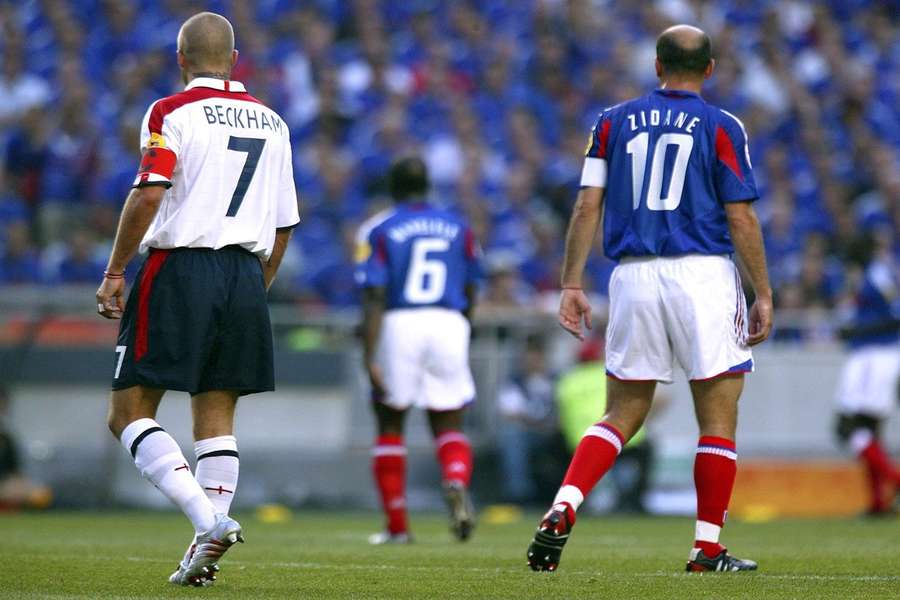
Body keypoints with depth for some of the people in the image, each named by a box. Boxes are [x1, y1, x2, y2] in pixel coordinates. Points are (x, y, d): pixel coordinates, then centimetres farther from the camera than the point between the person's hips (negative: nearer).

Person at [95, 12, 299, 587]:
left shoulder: (172, 113, -5)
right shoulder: (271, 123, 13)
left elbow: (149, 195, -17)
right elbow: (284, 223, 15)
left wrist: (115, 272, -10)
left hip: (180, 267, -5)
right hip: (245, 275, 6)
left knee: (130, 412, 0)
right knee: (217, 415, 10)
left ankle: (209, 518, -17)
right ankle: (206, 552, 2)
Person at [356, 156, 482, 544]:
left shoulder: (379, 231, 1)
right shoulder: (458, 228, 12)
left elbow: (374, 298, -7)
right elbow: (470, 295, 16)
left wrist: (369, 358, -10)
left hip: (398, 324, -2)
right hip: (448, 323, 2)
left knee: (390, 425, 14)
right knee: (449, 425, 9)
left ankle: (396, 526, 15)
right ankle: (456, 480, -25)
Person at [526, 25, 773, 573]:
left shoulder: (614, 122, 9)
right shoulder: (722, 127, 0)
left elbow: (588, 207, 5)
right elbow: (741, 219, -3)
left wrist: (572, 286, 8)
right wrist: (764, 295, 3)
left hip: (633, 278, 3)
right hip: (703, 277, -3)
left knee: (623, 415, 10)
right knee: (719, 420, 6)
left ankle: (562, 512, -11)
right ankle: (708, 549, 6)